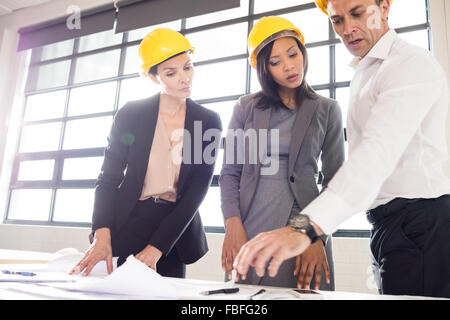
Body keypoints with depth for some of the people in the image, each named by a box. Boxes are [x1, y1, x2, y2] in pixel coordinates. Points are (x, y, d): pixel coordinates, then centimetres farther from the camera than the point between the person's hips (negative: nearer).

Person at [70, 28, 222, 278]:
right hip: (128, 225, 0)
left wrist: (157, 247, -14)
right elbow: (109, 178, -2)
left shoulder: (209, 121, -2)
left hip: (177, 228, 1)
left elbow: (198, 188, -6)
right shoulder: (131, 114, -2)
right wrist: (101, 236, -19)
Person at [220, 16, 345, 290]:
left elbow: (334, 181, 2)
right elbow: (230, 172, 5)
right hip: (248, 229, 1)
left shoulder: (326, 110, 4)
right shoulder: (246, 108, 7)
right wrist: (233, 225, -9)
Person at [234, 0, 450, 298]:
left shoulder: (412, 62, -14)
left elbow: (380, 150, -30)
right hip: (388, 221, 9)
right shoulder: (363, 74, 17)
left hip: (419, 220, -8)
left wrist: (306, 227, -42)